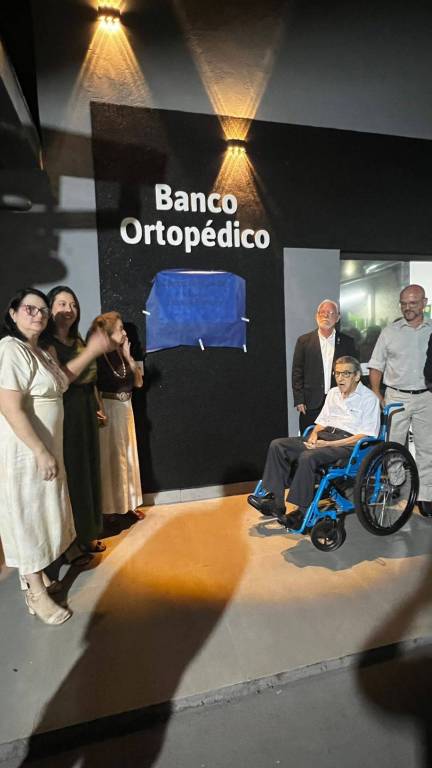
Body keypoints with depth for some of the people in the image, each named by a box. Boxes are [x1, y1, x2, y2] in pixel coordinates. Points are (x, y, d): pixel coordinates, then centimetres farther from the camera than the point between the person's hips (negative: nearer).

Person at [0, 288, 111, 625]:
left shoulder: (39, 350, 10)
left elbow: (63, 378, 21)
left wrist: (92, 351, 12)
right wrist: (41, 453, -24)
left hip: (45, 446, 9)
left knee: (42, 512, 20)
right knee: (29, 516, 4)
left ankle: (36, 575, 39)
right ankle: (36, 593, 21)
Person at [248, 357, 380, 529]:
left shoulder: (369, 398, -2)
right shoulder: (333, 393, 20)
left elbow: (366, 436, -11)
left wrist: (328, 444, -18)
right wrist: (314, 435, -1)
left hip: (348, 443, -7)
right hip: (323, 436, 8)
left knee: (308, 457, -34)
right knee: (277, 445, -11)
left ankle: (300, 512, -22)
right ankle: (275, 499, -12)